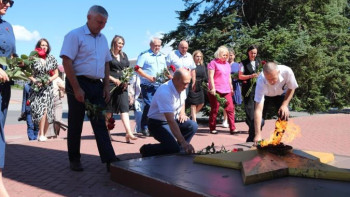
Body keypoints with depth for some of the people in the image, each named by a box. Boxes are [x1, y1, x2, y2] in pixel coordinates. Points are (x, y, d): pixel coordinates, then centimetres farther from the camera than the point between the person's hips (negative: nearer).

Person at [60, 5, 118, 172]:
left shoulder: (103, 39, 14)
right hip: (79, 83, -6)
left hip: (97, 85, 6)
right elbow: (67, 63, -13)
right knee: (75, 125, 5)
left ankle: (110, 160, -1)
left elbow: (106, 63, 19)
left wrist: (106, 86, 9)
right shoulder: (75, 35, -7)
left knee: (100, 123, 2)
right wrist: (76, 89, -17)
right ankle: (74, 160, 18)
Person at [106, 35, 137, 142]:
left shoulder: (124, 55, 17)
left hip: (122, 85, 4)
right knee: (109, 109, 4)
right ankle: (107, 132, 19)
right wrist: (114, 79, -13)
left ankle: (129, 133, -18)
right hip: (110, 84, -4)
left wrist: (126, 81, 2)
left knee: (124, 106, -9)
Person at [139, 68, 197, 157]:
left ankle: (179, 151, 2)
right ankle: (146, 150, -2)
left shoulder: (181, 87, -4)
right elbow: (170, 121, -38)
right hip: (158, 123, -8)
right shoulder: (165, 93, -32)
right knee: (173, 148, -25)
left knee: (193, 126, -13)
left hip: (173, 118, 8)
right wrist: (183, 142, -42)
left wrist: (182, 113, 0)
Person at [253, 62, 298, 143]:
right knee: (258, 120, -15)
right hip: (265, 96, -2)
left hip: (281, 94, 2)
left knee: (284, 115, -14)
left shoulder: (287, 72, -37)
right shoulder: (261, 81, -41)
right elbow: (258, 109, -44)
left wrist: (285, 105, -24)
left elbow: (291, 89, -13)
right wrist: (258, 134, -48)